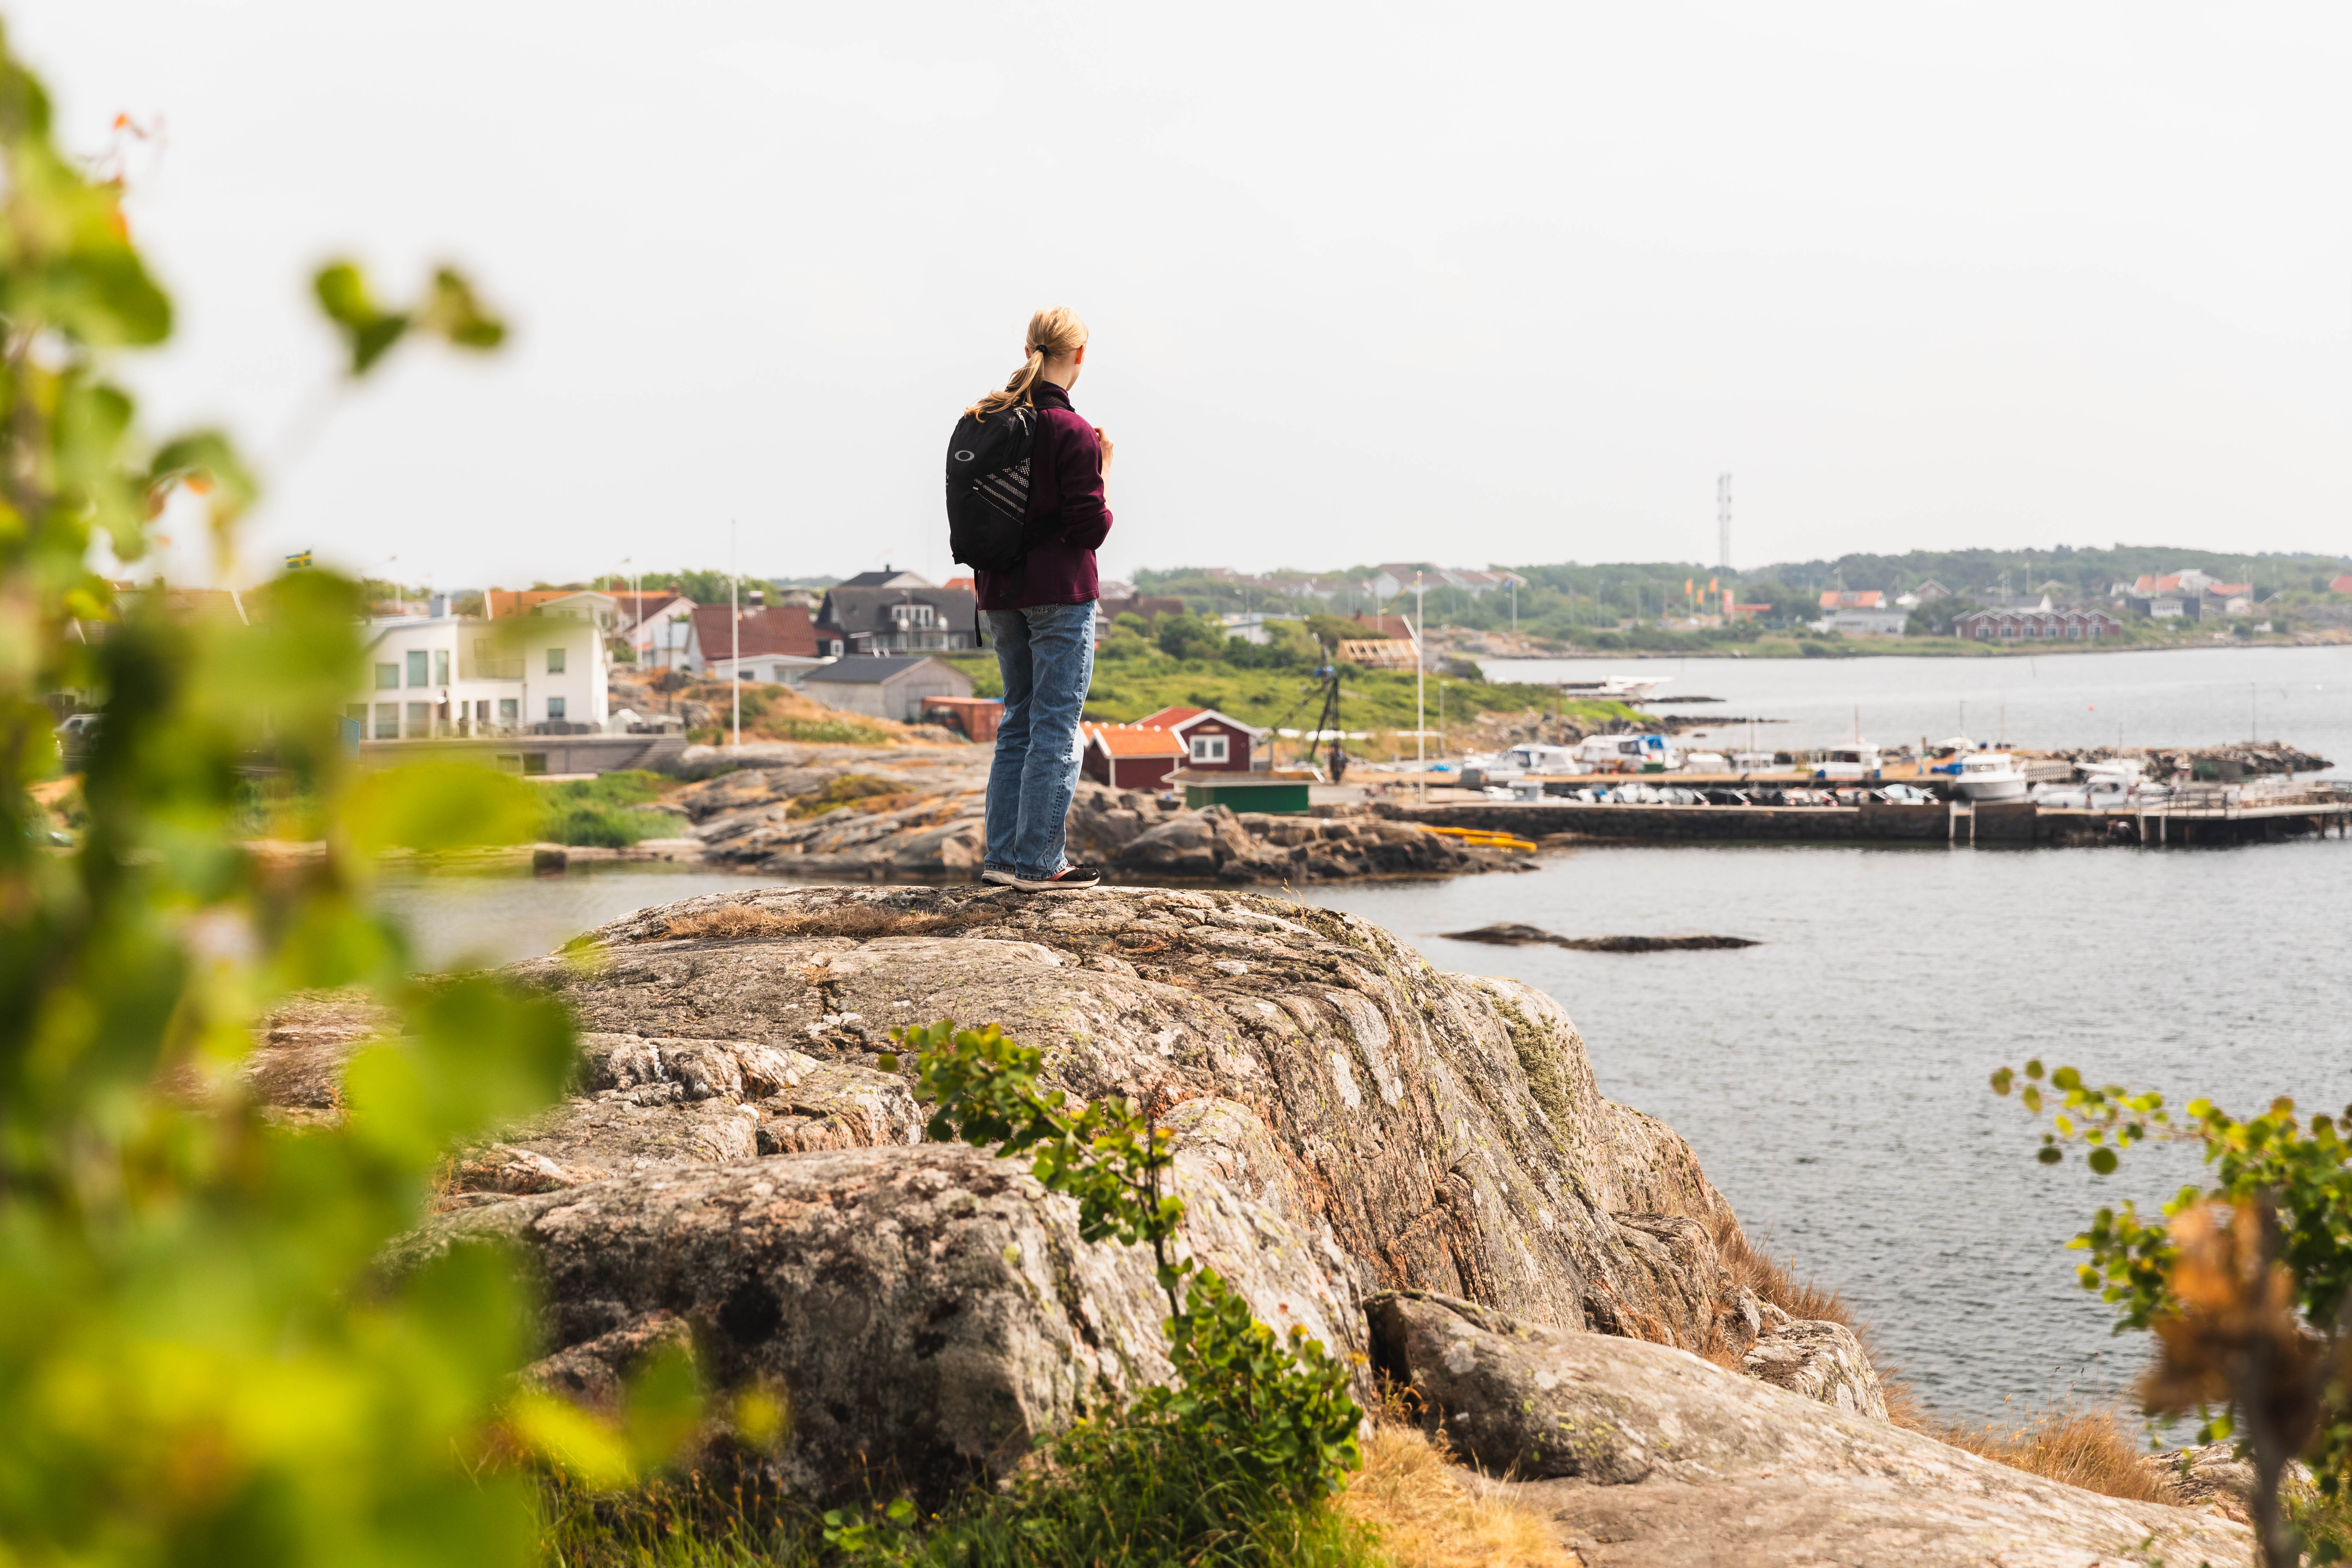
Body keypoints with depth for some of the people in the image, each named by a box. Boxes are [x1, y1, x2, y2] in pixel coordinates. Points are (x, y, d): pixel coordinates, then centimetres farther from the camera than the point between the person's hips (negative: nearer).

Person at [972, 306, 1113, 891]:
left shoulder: (983, 423, 5)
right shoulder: (1073, 434, -15)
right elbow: (1091, 530, -15)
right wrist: (1104, 470, -2)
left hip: (1002, 592, 7)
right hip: (1059, 592, -7)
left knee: (1018, 720, 16)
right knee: (1056, 728, -1)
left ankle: (1003, 853, 16)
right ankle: (1040, 862, 0)